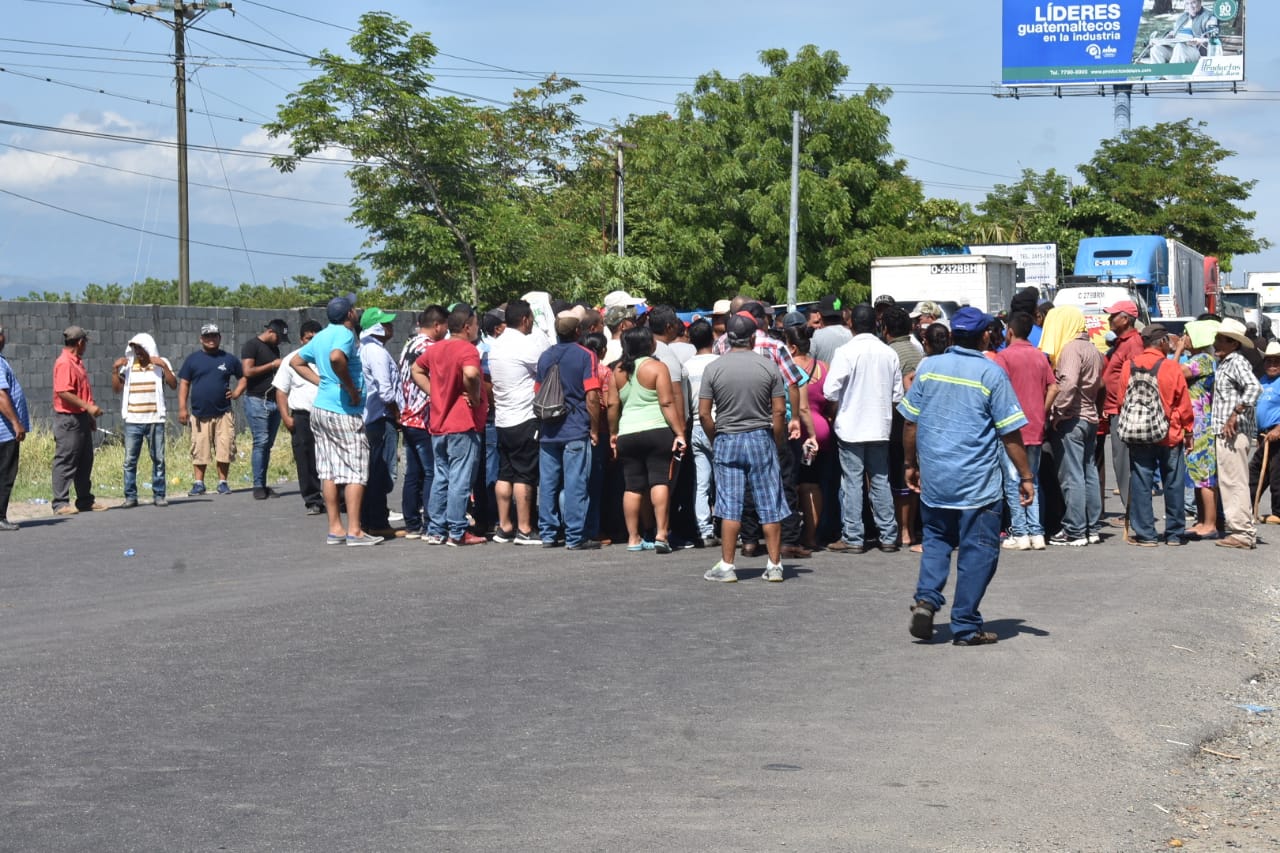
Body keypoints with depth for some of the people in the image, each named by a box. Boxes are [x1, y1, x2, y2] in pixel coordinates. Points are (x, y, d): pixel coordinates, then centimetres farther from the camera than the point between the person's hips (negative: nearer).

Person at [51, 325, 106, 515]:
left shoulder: (77, 362, 16)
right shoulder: (64, 364, -15)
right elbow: (63, 392, -24)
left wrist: (90, 415, 22)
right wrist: (88, 406, -23)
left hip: (81, 419, 10)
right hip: (68, 419, -10)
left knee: (85, 461, 14)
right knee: (66, 462, -6)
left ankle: (85, 500, 21)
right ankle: (60, 503, -4)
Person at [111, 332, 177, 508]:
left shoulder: (161, 364, 5)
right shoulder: (127, 365, 9)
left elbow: (173, 384, -5)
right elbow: (116, 388, 4)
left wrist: (163, 366, -14)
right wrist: (115, 369, -7)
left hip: (155, 420, -1)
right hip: (132, 420, 1)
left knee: (158, 459, 2)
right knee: (130, 460, -1)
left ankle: (159, 495, 9)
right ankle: (130, 496, 3)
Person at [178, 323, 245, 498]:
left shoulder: (229, 359, 10)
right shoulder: (193, 359, 7)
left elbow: (243, 377, 19)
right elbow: (184, 384, 6)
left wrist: (236, 392, 1)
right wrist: (182, 408, -3)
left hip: (223, 413, 1)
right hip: (199, 414, -1)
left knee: (225, 450, -2)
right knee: (199, 451, 0)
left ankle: (222, 482, 8)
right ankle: (198, 483, 7)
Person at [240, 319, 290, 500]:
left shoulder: (274, 349, 20)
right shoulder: (251, 345, -4)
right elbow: (248, 371, -15)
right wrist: (272, 365, -11)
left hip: (274, 401, 7)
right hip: (257, 401, -7)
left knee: (268, 444, 5)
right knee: (261, 442, -11)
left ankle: (263, 485, 7)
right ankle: (258, 486, -9)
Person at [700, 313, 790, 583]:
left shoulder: (713, 368, -3)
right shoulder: (768, 366, -3)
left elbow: (704, 413, -5)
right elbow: (779, 411, -5)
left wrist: (715, 440, 8)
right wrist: (778, 444, 5)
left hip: (726, 440, 0)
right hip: (761, 439, 0)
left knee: (730, 507, 3)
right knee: (770, 505, 5)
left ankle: (727, 566, 4)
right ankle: (774, 565, 8)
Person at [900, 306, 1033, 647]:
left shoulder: (928, 367, 3)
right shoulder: (991, 373, -8)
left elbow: (910, 422, 7)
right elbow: (1010, 433, -8)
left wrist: (911, 465, 19)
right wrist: (1026, 477, -1)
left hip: (933, 478, 4)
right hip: (977, 484, -4)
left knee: (936, 540, 20)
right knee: (977, 551, 5)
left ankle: (926, 599, -1)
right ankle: (965, 627, 7)